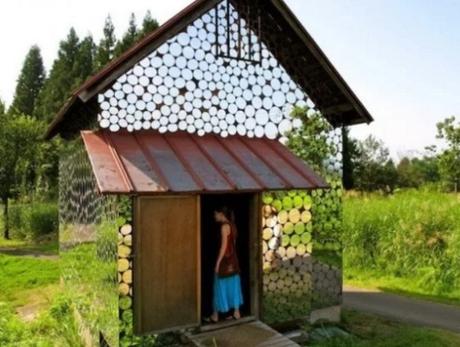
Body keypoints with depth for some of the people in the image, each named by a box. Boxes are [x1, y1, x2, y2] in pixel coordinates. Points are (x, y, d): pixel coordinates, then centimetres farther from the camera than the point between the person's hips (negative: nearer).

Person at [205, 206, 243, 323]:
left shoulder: (224, 226, -17)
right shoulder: (231, 225, 10)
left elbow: (224, 246, -21)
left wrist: (218, 262, -18)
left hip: (225, 261, -9)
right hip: (233, 260, 9)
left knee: (220, 288, 1)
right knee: (233, 286, 13)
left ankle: (215, 316, 10)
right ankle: (236, 313, 20)